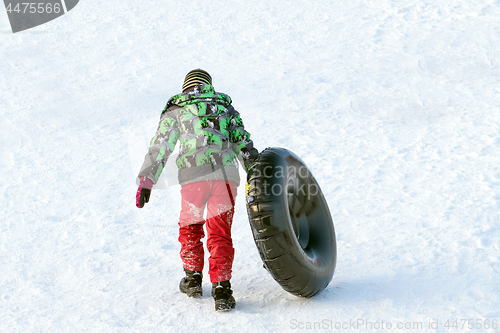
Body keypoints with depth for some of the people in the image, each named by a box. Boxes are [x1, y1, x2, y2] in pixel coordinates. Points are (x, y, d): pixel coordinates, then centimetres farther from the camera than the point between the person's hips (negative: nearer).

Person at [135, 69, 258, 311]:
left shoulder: (175, 111, 17)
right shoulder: (225, 106, 24)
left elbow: (159, 147, 9)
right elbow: (244, 144, 21)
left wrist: (146, 181, 7)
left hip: (193, 176, -1)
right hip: (226, 174, 2)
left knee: (190, 227, 21)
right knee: (220, 234, 5)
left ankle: (193, 279, 23)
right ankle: (221, 289, -6)